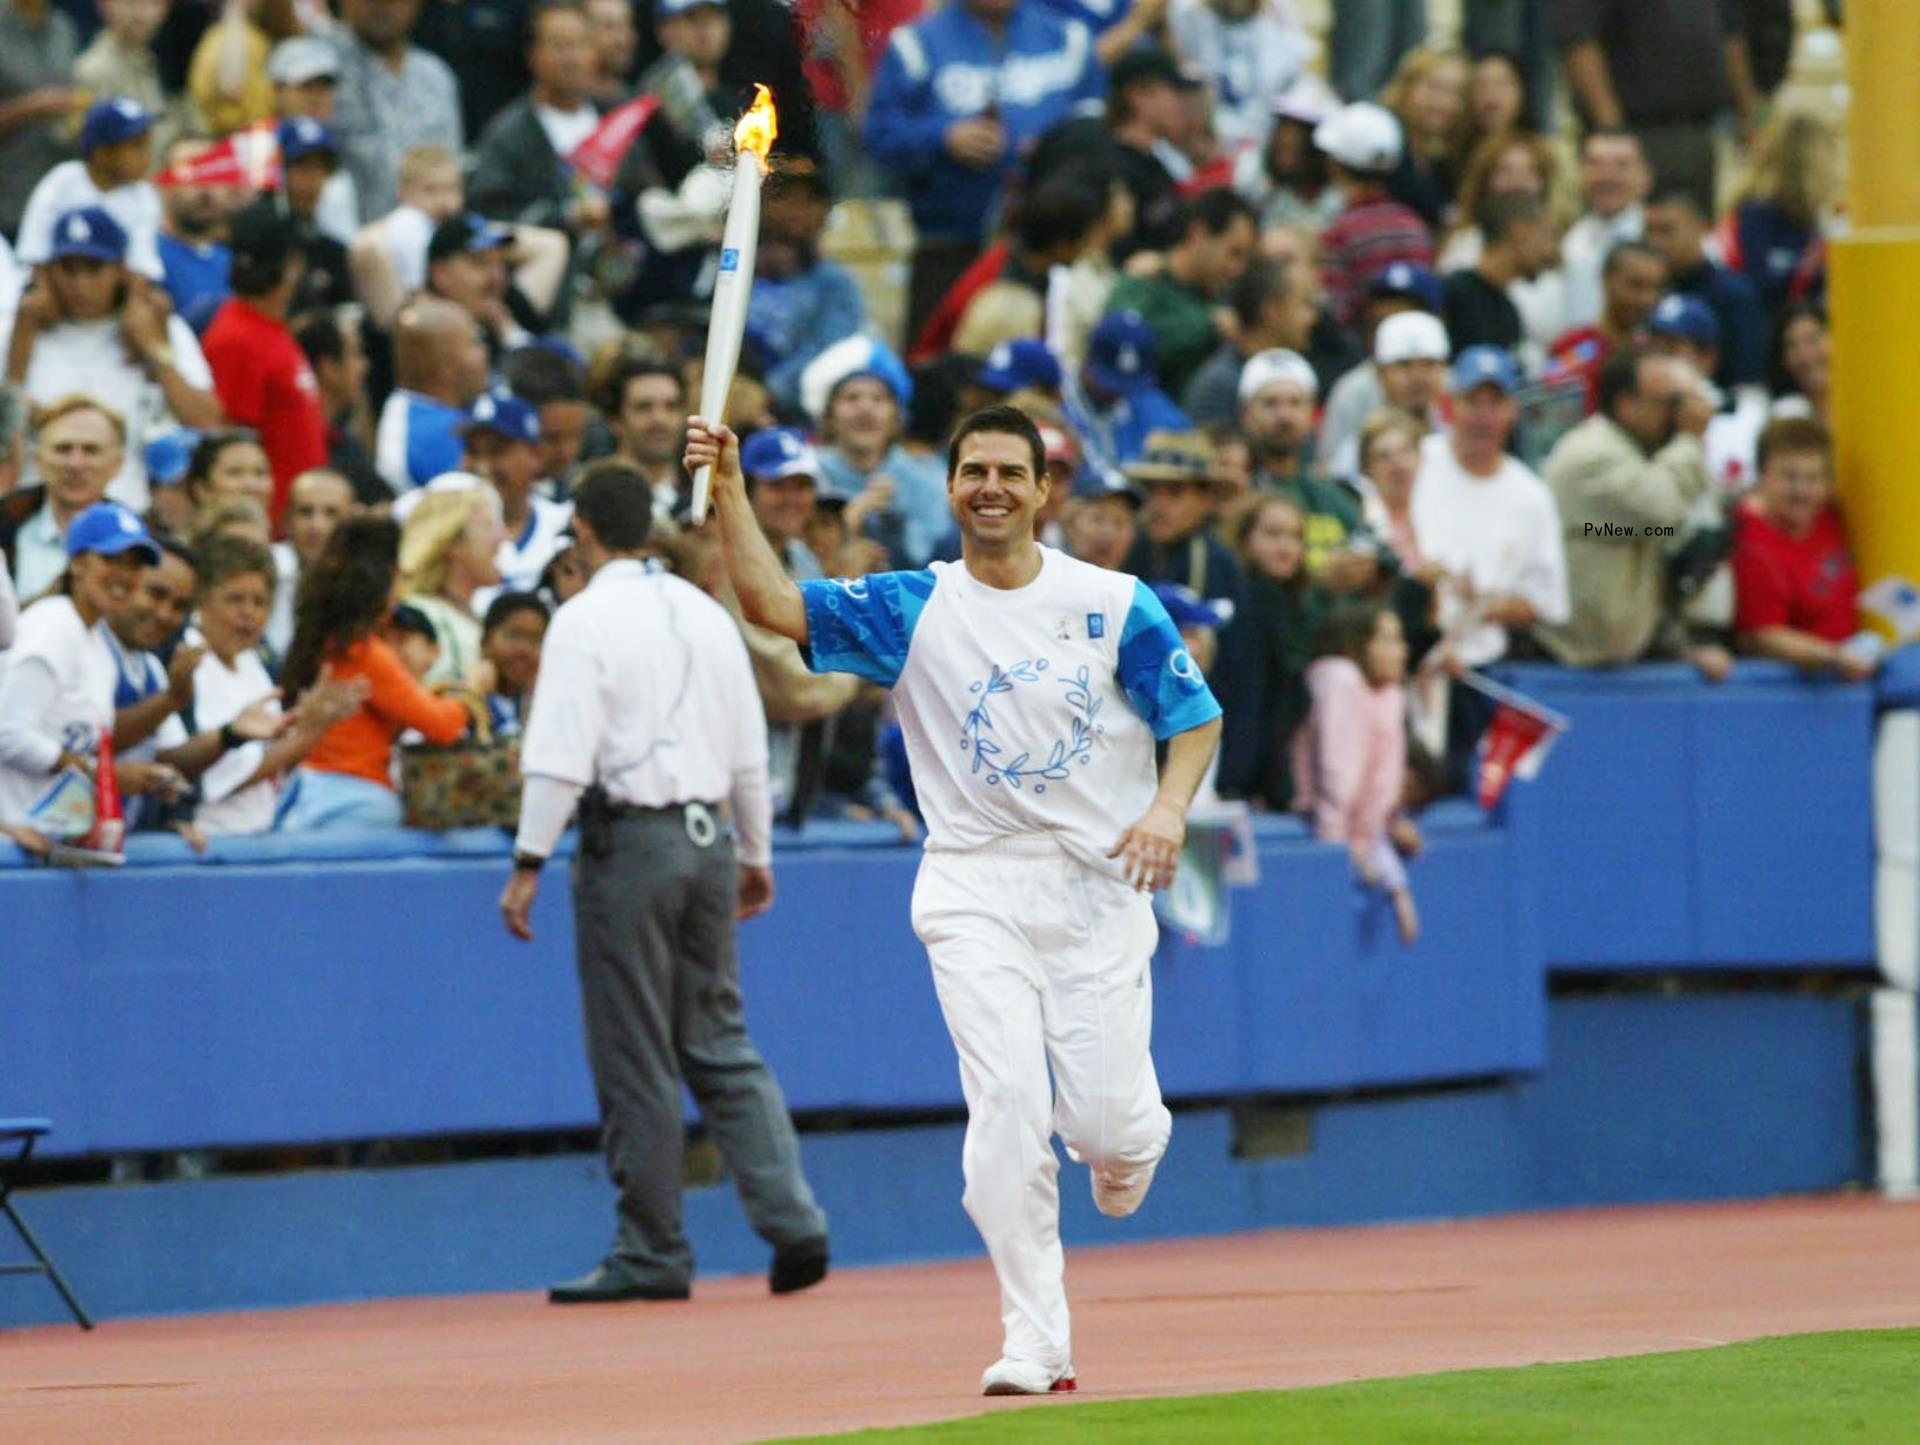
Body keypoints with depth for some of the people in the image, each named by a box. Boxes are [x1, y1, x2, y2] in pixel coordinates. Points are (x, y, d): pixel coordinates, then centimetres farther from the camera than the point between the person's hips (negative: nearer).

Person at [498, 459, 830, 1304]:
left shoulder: (586, 621, -8)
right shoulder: (706, 615, 11)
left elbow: (561, 755, -14)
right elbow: (749, 749, 15)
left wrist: (530, 863, -12)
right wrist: (755, 854, 25)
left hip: (628, 839, -6)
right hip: (706, 836, 6)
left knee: (635, 1060, 0)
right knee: (722, 1048, 10)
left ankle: (652, 1256, 4)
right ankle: (793, 1224, -2)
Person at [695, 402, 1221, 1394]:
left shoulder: (1113, 605, 2)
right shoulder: (912, 609, 2)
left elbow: (1196, 718, 5)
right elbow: (771, 602, -8)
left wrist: (1168, 808, -14)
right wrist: (729, 490, -20)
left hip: (1097, 881, 0)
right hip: (975, 891, 0)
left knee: (1107, 1119, -4)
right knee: (1008, 1106, -13)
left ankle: (1126, 1144, 37)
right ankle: (1035, 1345, -8)